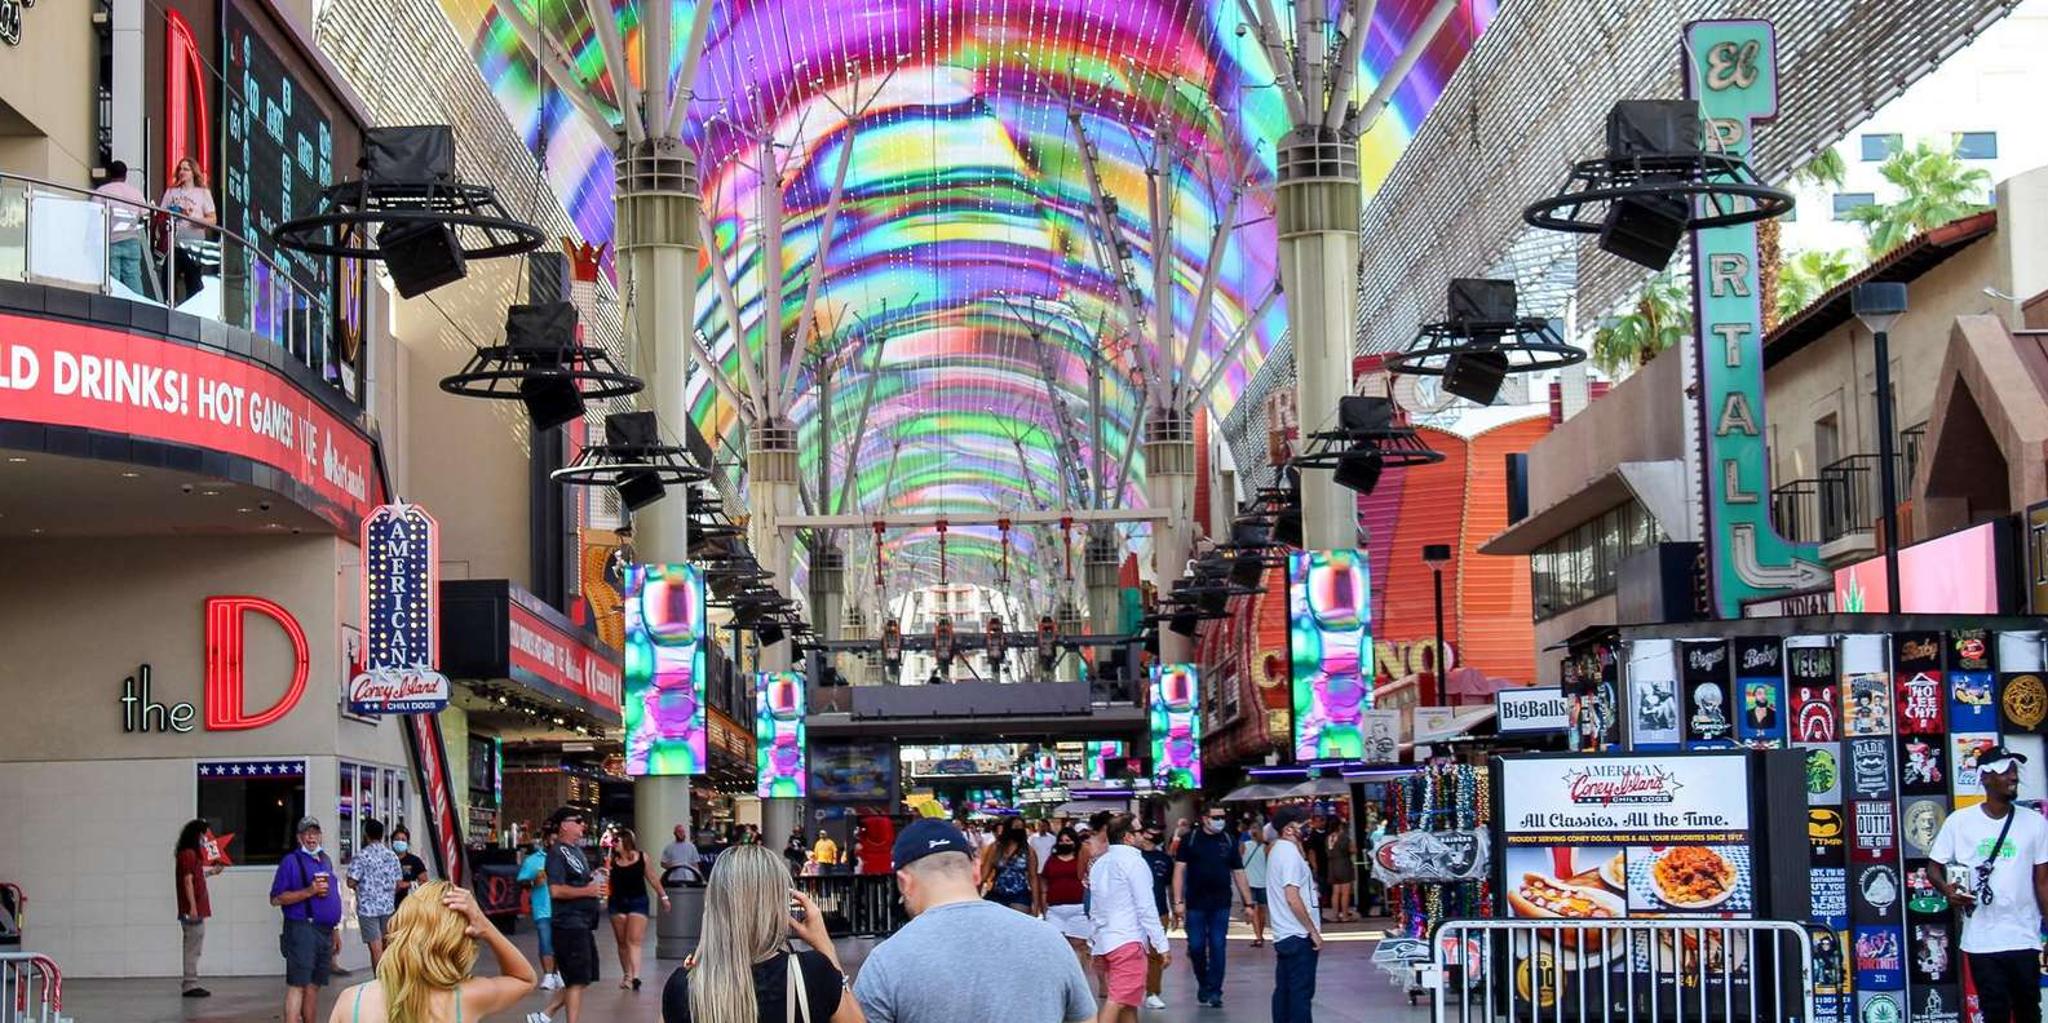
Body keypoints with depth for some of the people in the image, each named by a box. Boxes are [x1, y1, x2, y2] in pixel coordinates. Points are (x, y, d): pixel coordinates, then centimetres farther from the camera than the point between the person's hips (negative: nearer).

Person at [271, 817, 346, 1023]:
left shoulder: (325, 860, 18)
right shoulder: (291, 861, -4)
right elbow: (276, 899, -10)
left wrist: (335, 931, 22)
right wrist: (309, 892, -17)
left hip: (325, 929, 7)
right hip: (302, 927, -7)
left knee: (314, 984, 11)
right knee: (297, 984, -13)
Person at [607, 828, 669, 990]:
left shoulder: (642, 858, -1)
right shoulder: (613, 861, 3)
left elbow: (653, 879, 8)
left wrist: (663, 896, 11)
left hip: (638, 902, -3)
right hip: (618, 902, 3)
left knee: (634, 940, -13)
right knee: (622, 942, 9)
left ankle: (635, 976, -21)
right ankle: (626, 974, 21)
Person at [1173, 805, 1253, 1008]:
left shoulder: (1229, 841, 7)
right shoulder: (1190, 840, 0)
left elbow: (1239, 874, 10)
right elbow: (1179, 870, -2)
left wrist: (1248, 903, 7)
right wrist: (1178, 901, -9)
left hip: (1221, 905, 1)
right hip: (1195, 904, -1)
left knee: (1217, 947, -2)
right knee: (1196, 947, 2)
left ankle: (1214, 990, 4)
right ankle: (1203, 984, 23)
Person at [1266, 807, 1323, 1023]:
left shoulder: (1277, 851, 15)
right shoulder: (1290, 853, -16)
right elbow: (1293, 898, -21)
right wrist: (1313, 931, -17)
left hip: (1283, 935, 10)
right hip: (1299, 936, -10)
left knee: (1284, 991, 11)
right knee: (1301, 992, -7)